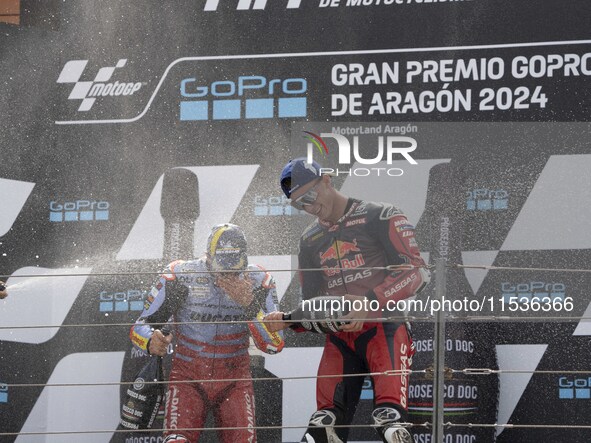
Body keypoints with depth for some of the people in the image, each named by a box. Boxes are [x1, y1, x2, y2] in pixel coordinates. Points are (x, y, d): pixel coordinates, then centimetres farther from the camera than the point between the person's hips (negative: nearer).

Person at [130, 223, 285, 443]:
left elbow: (274, 344, -9)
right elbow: (141, 326, -6)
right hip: (188, 377, -1)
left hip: (234, 380, 1)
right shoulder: (180, 275, -10)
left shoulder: (257, 281, -5)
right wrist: (151, 340, -31)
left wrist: (249, 304, -25)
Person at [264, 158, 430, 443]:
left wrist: (370, 302, -18)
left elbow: (416, 272, -8)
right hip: (339, 338, 6)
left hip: (385, 326, -6)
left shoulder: (378, 217, 0)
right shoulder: (309, 240, 20)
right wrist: (287, 320, -1)